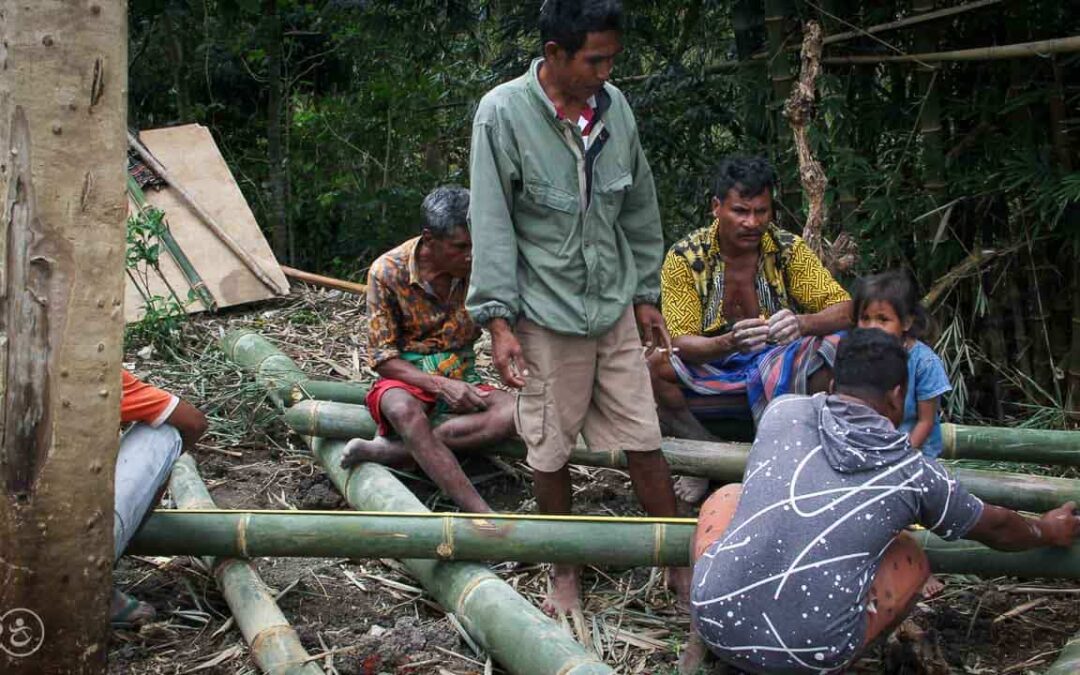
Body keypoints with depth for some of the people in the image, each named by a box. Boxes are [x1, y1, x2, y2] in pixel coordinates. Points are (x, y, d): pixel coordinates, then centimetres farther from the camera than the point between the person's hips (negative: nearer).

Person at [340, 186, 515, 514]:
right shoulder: (388, 272, -13)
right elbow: (381, 357, -10)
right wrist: (441, 386, -24)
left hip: (460, 380, 3)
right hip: (405, 378, -3)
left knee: (513, 412, -29)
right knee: (405, 411, -40)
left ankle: (386, 450, -28)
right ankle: (483, 515, -41)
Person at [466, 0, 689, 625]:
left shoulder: (614, 107, 1)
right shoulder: (503, 113, -12)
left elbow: (640, 211, 11)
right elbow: (492, 224, -11)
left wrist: (646, 295, 15)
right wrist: (498, 320, -15)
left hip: (615, 309, 4)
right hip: (547, 314, -3)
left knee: (644, 439, 7)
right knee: (550, 450, 8)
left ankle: (681, 565, 21)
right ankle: (565, 571, 28)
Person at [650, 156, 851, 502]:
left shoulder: (788, 250, -7)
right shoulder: (685, 257, -10)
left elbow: (845, 310, -12)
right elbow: (683, 344, -17)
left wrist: (802, 323, -36)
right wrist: (730, 342, -40)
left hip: (779, 368, 1)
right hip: (710, 373, 0)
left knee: (834, 345, -28)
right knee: (648, 368, -30)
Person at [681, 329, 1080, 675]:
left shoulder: (784, 411, 8)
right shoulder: (914, 473, 4)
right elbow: (995, 529, 24)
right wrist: (1047, 531, 46)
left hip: (716, 620, 2)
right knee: (910, 558, 23)